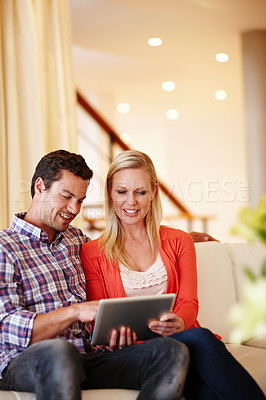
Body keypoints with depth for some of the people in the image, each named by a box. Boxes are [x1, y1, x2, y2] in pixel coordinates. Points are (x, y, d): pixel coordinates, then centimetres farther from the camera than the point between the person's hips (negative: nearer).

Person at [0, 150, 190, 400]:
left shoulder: (77, 240, 22)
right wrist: (75, 311, -21)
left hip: (87, 359, 6)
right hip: (27, 364, -5)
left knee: (173, 352, -21)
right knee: (59, 351, -43)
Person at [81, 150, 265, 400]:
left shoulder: (179, 241, 16)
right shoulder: (92, 253, 9)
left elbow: (188, 303, 6)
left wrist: (178, 323, -19)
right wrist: (115, 332, -19)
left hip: (181, 338, 2)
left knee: (198, 339, -36)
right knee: (199, 340, -34)